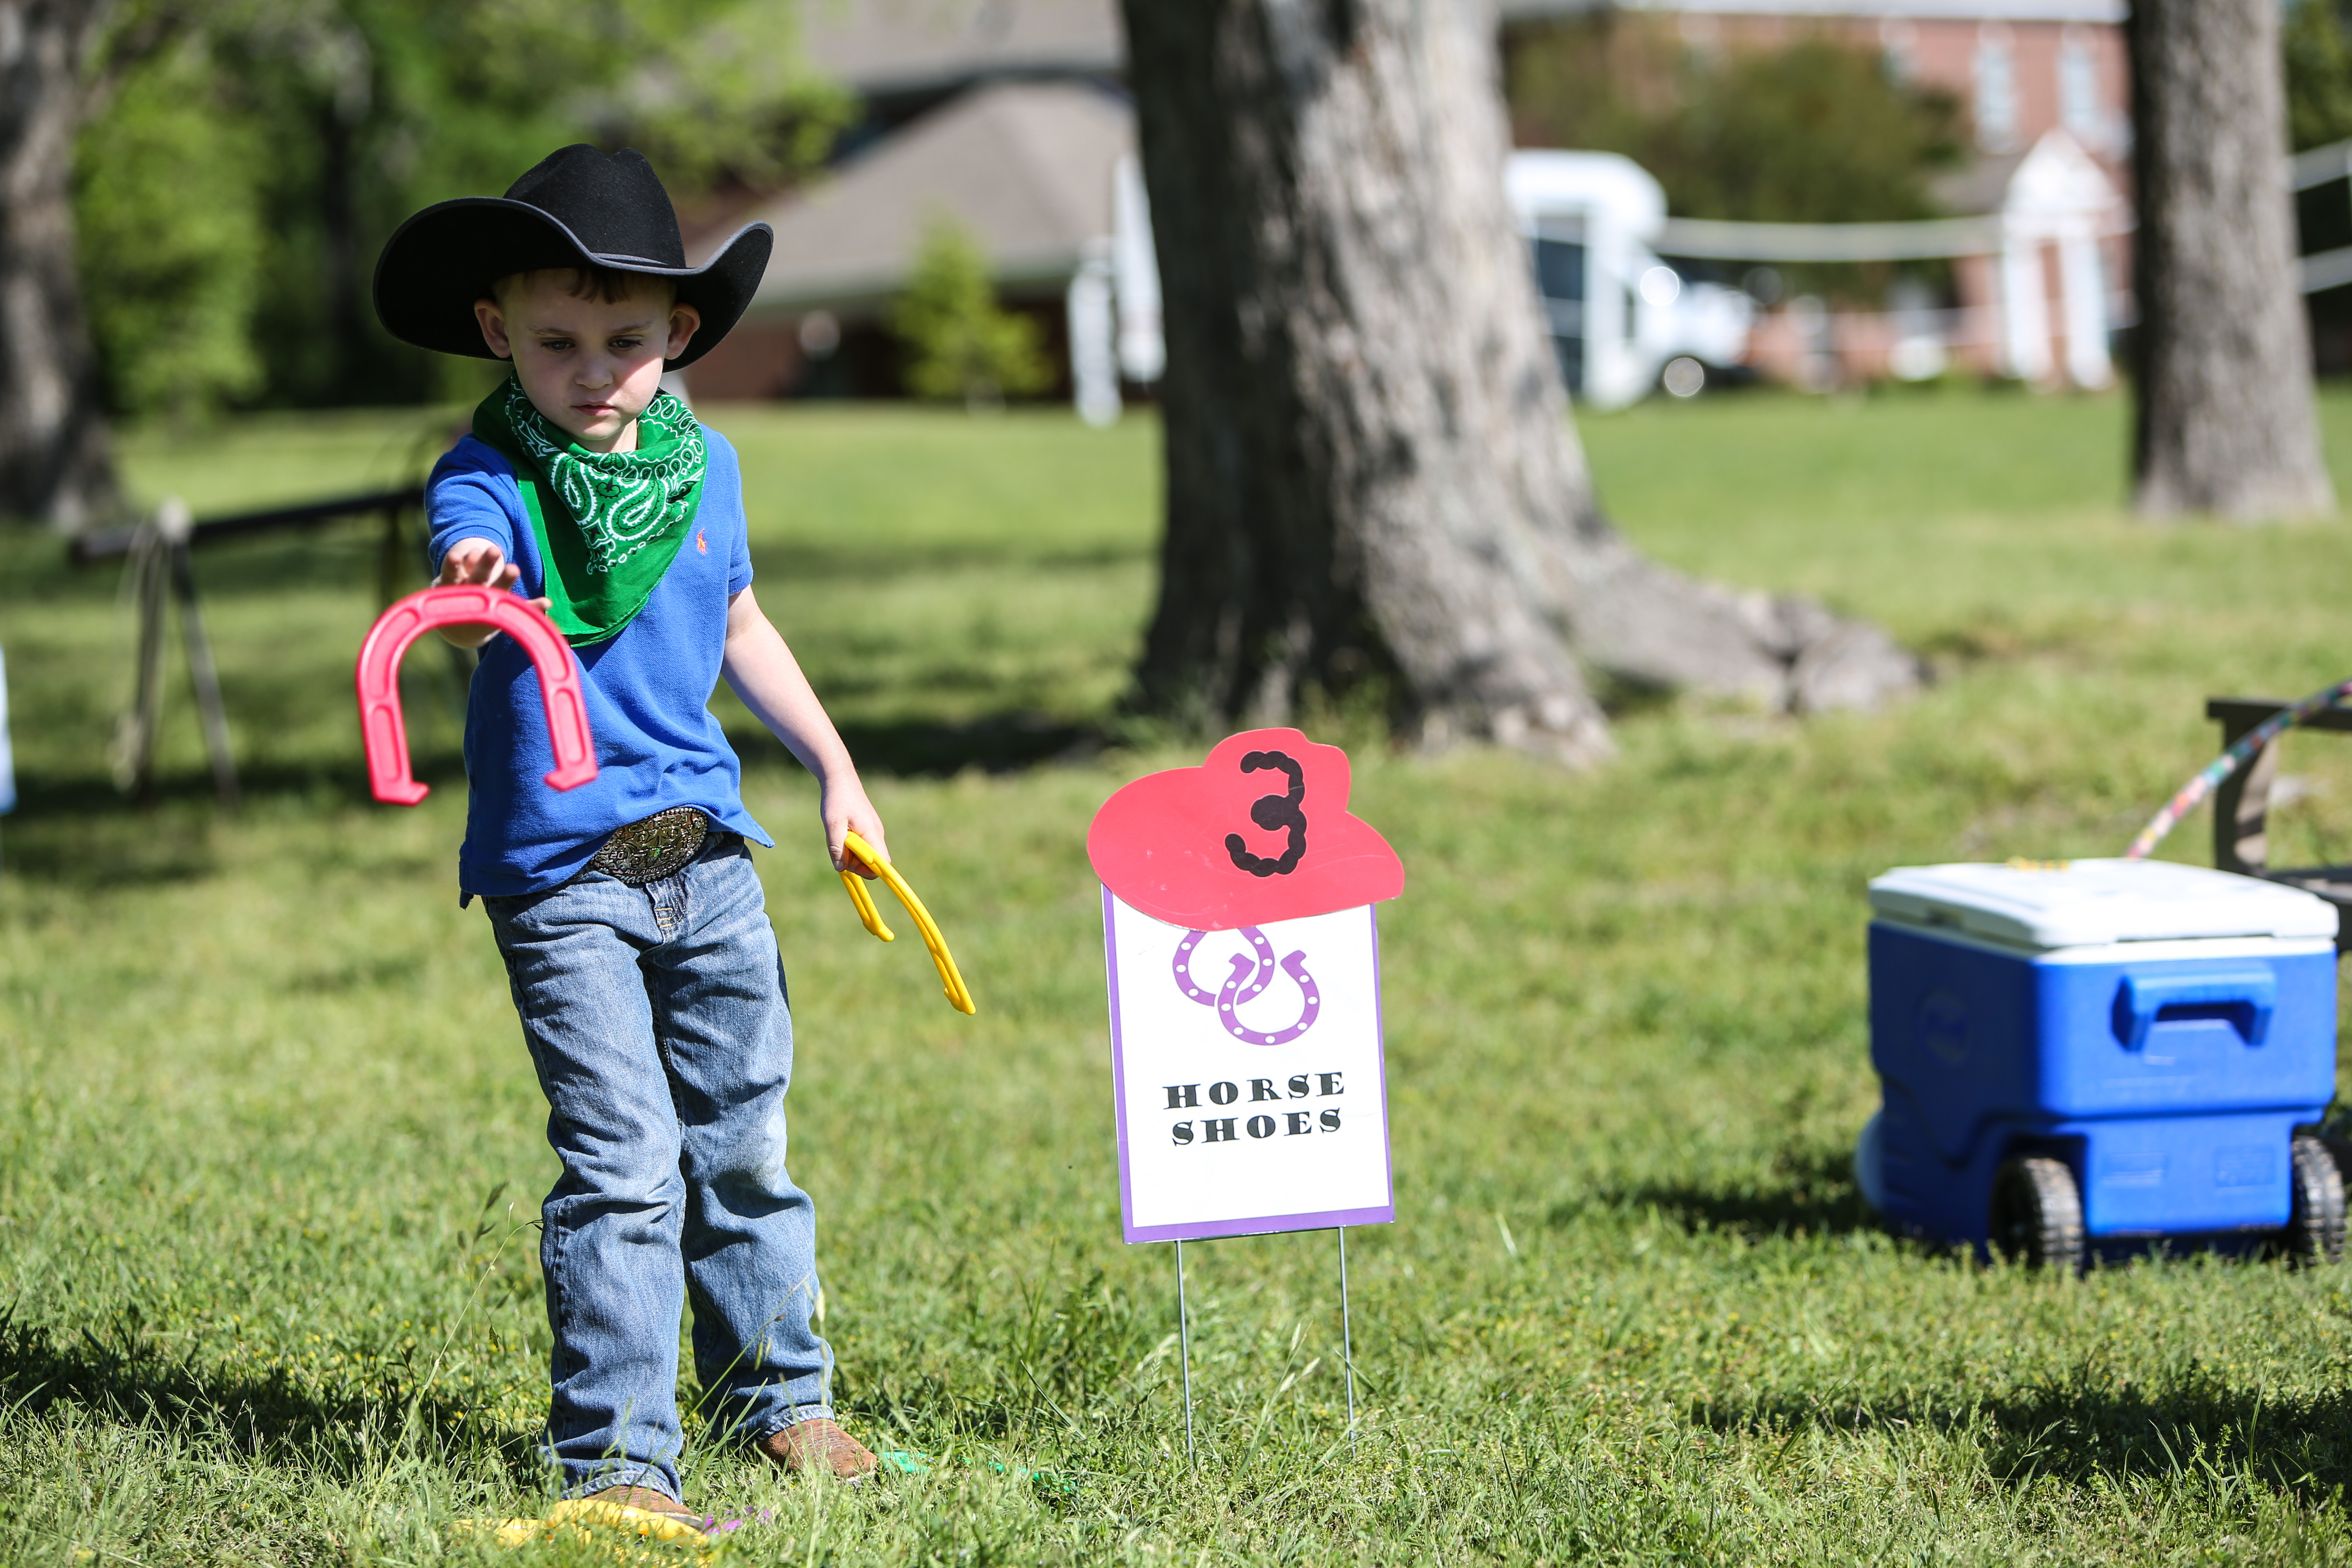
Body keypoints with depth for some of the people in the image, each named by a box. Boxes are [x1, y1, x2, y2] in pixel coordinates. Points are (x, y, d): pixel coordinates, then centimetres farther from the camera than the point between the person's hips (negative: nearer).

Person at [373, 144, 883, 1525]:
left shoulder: (703, 464, 7)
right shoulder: (489, 483, -12)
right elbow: (470, 566, -35)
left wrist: (835, 767, 24)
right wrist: (469, 598, -59)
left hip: (704, 852, 5)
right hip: (561, 875, -5)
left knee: (744, 1141, 15)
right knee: (624, 1164, -12)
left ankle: (778, 1391, 33)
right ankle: (616, 1454, -4)